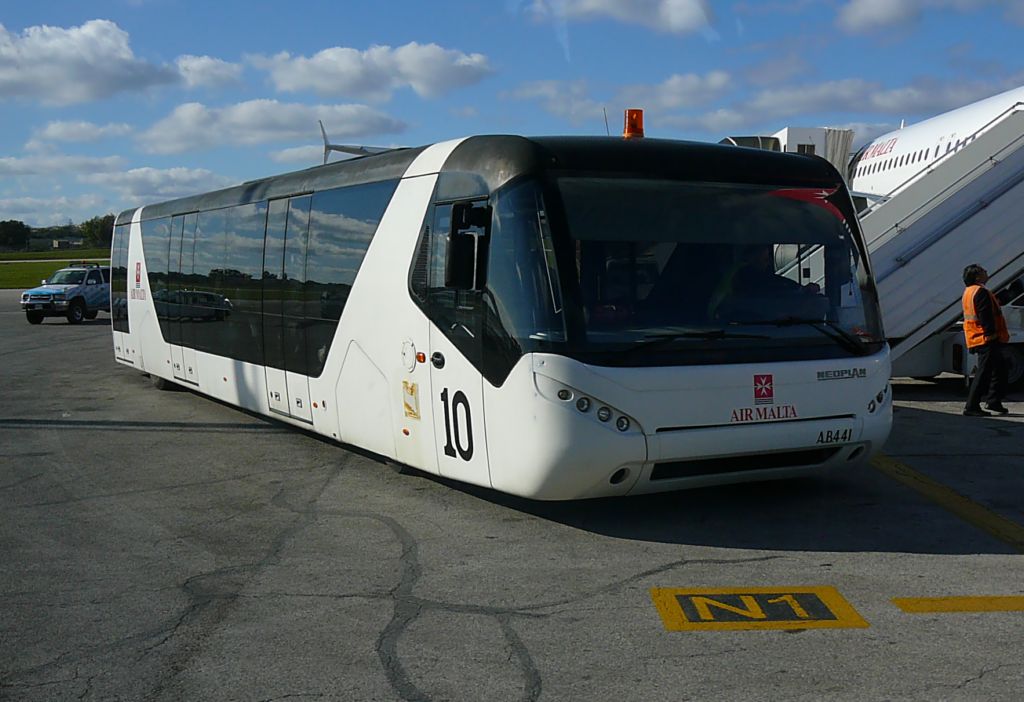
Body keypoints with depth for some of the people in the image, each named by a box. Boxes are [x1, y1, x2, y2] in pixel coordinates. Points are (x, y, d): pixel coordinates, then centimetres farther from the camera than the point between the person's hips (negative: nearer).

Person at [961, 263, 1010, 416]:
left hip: (977, 339, 11)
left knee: (999, 367, 20)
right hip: (987, 340, -11)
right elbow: (986, 316, -22)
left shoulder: (969, 292, 16)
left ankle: (993, 400, 22)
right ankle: (972, 407, -7)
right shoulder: (980, 292, -16)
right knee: (983, 373, -8)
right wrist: (991, 333, -19)